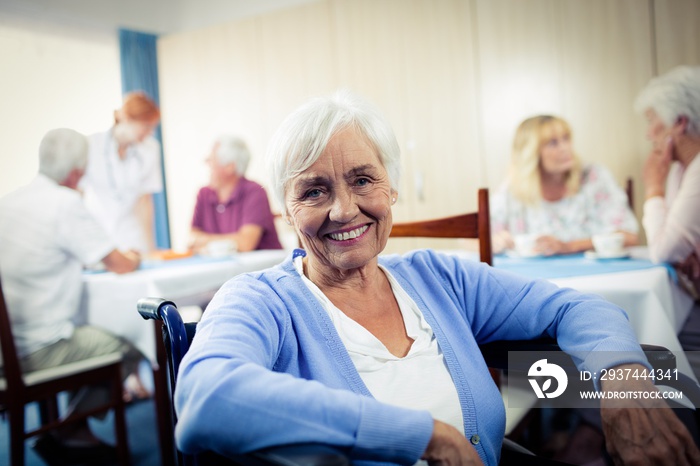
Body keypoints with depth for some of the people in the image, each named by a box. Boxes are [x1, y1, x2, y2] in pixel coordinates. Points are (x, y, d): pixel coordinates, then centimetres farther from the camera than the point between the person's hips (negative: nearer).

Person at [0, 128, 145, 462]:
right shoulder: (66, 202, -16)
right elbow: (119, 265, -10)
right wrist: (133, 259, 14)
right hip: (39, 351, -8)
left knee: (102, 335, 25)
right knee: (128, 352, 7)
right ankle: (65, 434, 10)